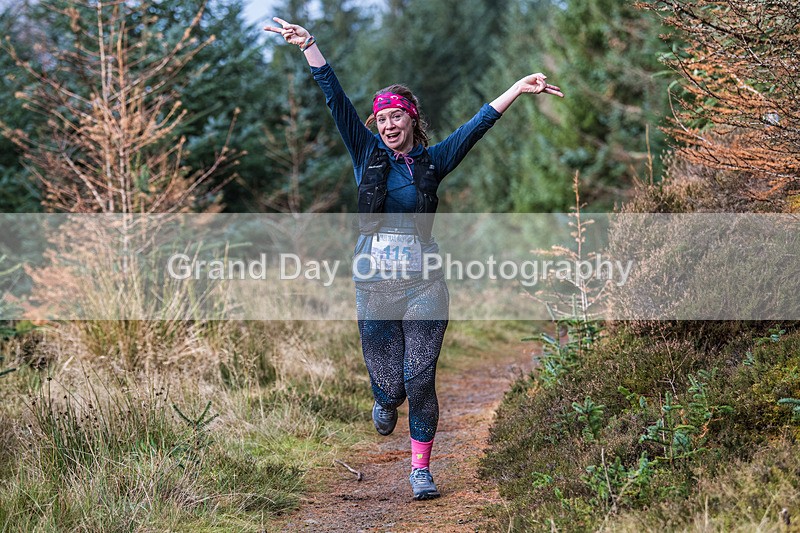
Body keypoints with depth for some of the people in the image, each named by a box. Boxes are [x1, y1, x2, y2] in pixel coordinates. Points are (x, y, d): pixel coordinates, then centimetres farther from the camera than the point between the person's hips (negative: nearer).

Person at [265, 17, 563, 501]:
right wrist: (308, 44, -5)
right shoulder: (367, 153, 5)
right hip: (375, 280, 0)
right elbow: (336, 99, 0)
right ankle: (387, 400, 42)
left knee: (421, 380, -3)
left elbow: (480, 123, 2)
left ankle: (421, 469, 11)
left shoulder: (432, 161, 6)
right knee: (388, 382, 4)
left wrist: (519, 89, -4)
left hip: (424, 282, 0)